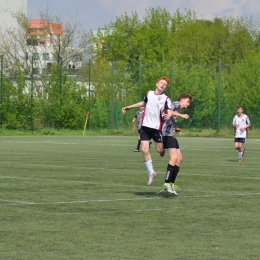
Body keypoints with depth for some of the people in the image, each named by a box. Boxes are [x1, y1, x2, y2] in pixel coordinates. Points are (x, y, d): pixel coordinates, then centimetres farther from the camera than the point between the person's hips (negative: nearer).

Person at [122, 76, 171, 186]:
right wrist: (129, 107, 36)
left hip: (157, 127, -3)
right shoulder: (149, 93, 10)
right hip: (145, 126, 3)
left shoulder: (165, 99, -4)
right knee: (145, 150, -5)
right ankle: (151, 173, 8)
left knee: (160, 150, 0)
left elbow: (169, 112, -17)